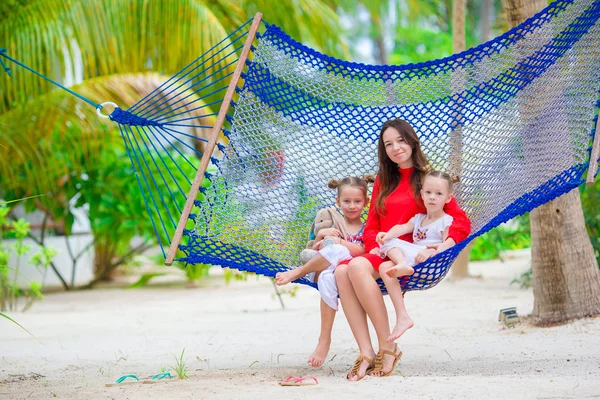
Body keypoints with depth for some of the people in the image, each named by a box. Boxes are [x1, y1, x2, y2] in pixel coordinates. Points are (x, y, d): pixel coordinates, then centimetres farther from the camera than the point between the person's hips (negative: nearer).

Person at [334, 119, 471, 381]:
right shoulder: (384, 181, 22)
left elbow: (461, 221, -1)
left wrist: (442, 247, -19)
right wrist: (374, 247, -4)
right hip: (381, 254, 5)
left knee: (358, 266, -33)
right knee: (342, 271, -28)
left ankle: (388, 347, -27)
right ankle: (366, 354, -33)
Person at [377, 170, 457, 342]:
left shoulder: (446, 221, 7)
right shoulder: (419, 218, 28)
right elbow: (403, 228, 12)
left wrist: (432, 251, -25)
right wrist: (388, 234, -9)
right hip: (411, 256, 6)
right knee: (384, 267, -23)